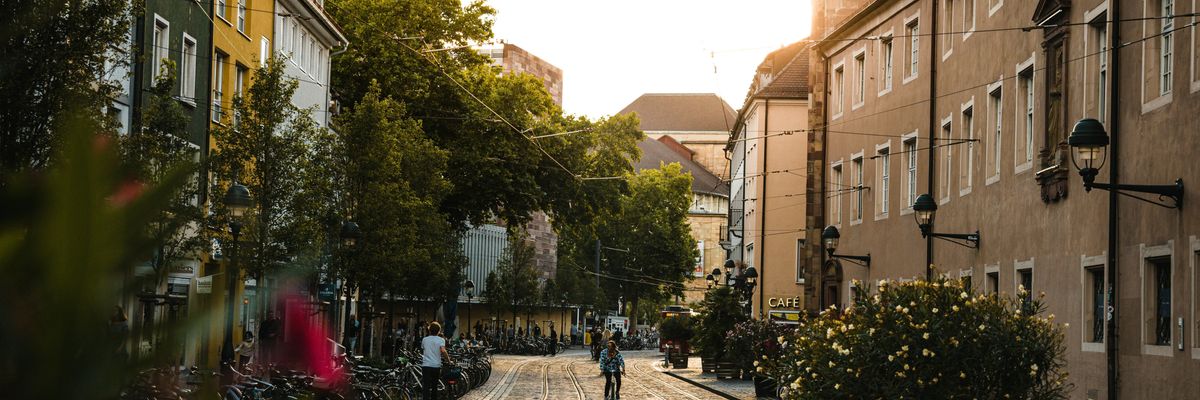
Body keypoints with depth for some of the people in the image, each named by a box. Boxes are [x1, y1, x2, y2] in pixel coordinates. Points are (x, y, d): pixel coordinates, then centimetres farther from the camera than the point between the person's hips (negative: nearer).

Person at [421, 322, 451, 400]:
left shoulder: (425, 339, 10)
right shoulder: (441, 340, 1)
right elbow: (443, 351, -17)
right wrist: (449, 361, -6)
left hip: (426, 365, 0)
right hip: (436, 365, 0)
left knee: (426, 387, -7)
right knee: (434, 386, 16)